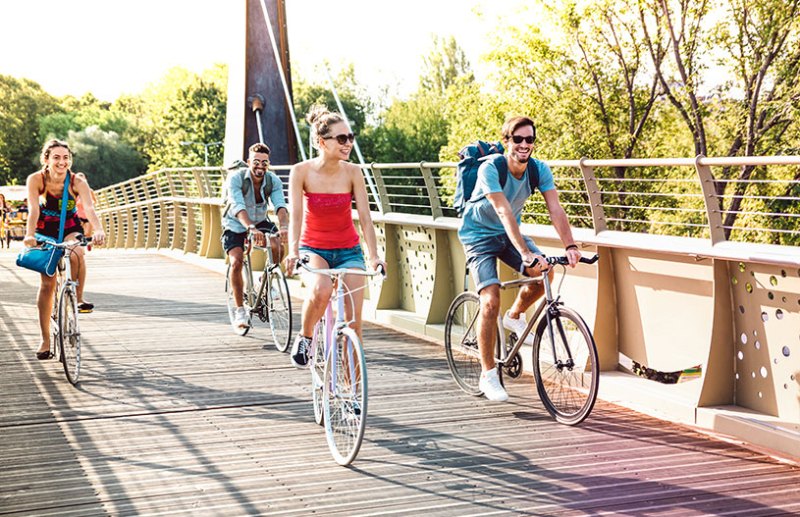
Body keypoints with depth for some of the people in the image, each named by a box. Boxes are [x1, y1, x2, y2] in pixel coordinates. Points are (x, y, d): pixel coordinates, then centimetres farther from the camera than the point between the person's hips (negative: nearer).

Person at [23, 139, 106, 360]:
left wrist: (98, 231, -56)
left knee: (76, 254, -35)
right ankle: (45, 340, 5)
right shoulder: (36, 180, -23)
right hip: (45, 229, 0)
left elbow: (90, 208, -37)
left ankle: (78, 298, -9)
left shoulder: (77, 182, -24)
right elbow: (33, 209, -33)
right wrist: (29, 234, -51)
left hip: (70, 227, 0)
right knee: (47, 283, -4)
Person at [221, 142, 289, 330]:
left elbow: (280, 205, -29)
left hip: (260, 222, 2)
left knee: (278, 248, -25)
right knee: (236, 262, -22)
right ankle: (240, 309, -7)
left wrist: (284, 226, -51)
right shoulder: (236, 178, -25)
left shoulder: (273, 181, -16)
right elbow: (238, 207, -39)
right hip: (235, 225, -2)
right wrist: (251, 228, -57)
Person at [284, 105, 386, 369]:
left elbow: (365, 218, -12)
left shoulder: (352, 172, -11)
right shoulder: (301, 171, -14)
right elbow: (296, 216, -20)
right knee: (321, 290, -36)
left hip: (348, 251, 2)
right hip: (313, 249, -2)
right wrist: (293, 251, -35)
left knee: (353, 321, -4)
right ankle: (304, 338, -7)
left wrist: (374, 256, -23)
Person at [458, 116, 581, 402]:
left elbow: (555, 209, -22)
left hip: (510, 233, 5)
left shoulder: (539, 170, -14)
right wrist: (526, 254, -47)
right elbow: (505, 213, -37)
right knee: (491, 301, -18)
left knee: (545, 273, -18)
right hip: (479, 234, -5)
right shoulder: (490, 168, -28)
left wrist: (570, 246, -37)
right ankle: (488, 375, -5)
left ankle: (515, 316, 13)